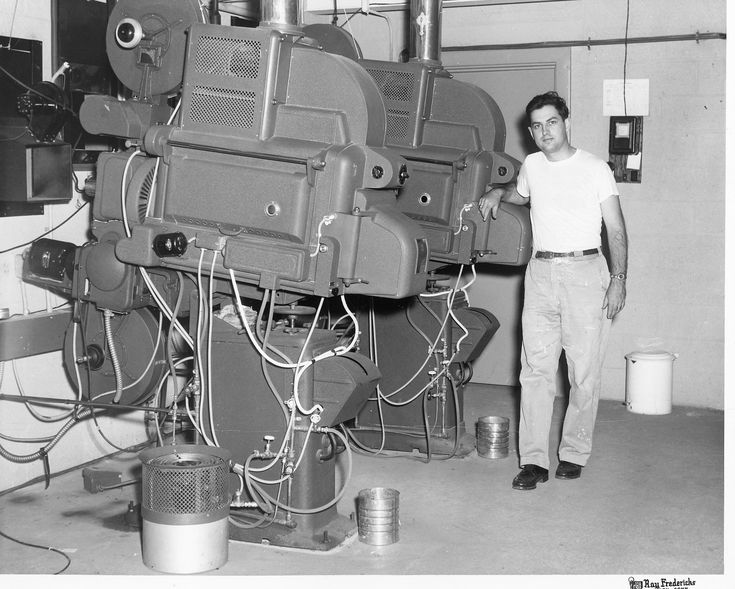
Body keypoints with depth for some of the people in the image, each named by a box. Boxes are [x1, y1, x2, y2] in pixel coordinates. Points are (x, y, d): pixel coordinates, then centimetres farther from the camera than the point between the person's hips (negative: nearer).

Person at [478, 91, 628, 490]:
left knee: (584, 372, 0)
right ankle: (534, 461, 1)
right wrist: (496, 193, 15)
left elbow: (616, 229, -1)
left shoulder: (595, 169, 0)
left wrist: (618, 280, -10)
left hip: (585, 271, -3)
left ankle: (574, 454, 12)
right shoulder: (532, 166, 12)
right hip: (541, 273, 4)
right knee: (535, 370, -1)